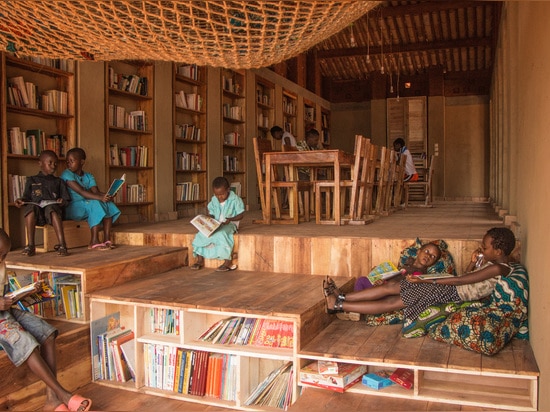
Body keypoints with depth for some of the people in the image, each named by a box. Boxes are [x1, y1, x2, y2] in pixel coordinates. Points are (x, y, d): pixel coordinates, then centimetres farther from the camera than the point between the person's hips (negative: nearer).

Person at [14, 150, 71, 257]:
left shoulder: (58, 181, 24)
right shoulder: (32, 180, 23)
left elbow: (66, 200, 17)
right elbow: (27, 198, 18)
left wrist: (62, 202, -6)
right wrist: (21, 200, -4)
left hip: (53, 207, -1)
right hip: (37, 214, 1)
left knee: (51, 208, -37)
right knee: (31, 207, -35)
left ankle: (62, 244, -47)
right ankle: (30, 245, -38)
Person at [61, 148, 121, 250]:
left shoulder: (88, 176, 13)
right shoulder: (67, 174, -9)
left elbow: (96, 191, -2)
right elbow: (81, 192, -21)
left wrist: (106, 195, -25)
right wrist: (100, 198, -34)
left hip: (87, 205, 7)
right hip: (71, 208, -7)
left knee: (109, 204, -14)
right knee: (95, 204, -31)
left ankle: (107, 239, -16)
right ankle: (94, 242, -32)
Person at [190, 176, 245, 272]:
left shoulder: (235, 200, -11)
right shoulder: (214, 200, 5)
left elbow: (241, 214, -9)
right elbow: (212, 213, 14)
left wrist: (230, 219, -24)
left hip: (230, 224, -6)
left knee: (221, 234, -37)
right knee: (201, 234, -14)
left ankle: (227, 262, -30)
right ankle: (199, 259, -3)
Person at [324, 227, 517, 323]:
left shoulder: (498, 269, -16)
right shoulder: (494, 264, 14)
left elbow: (460, 280, -19)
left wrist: (426, 280, -16)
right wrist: (473, 262, 5)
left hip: (451, 293, -9)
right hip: (450, 288, 9)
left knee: (392, 303, -14)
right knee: (390, 286, -4)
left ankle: (339, 305, -14)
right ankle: (342, 298, -3)